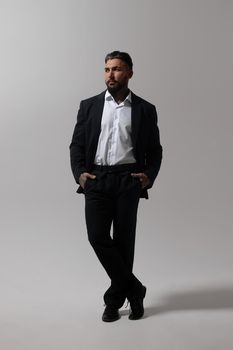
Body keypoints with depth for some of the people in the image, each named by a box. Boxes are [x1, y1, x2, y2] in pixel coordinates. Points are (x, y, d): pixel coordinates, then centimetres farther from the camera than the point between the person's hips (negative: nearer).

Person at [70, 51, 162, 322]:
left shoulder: (145, 110, 8)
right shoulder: (89, 106, 11)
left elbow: (154, 150, 10)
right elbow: (77, 144, 10)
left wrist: (149, 175, -7)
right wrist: (79, 173, -6)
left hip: (128, 180, -1)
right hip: (96, 179, 1)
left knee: (123, 240, 3)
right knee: (97, 236, -10)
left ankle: (115, 299, 20)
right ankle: (133, 289, 7)